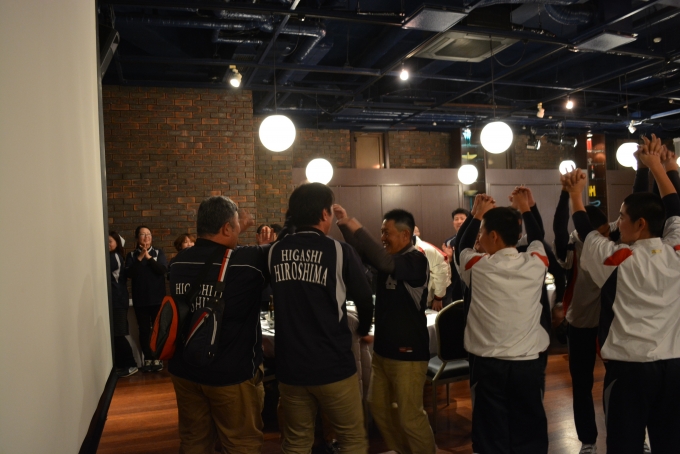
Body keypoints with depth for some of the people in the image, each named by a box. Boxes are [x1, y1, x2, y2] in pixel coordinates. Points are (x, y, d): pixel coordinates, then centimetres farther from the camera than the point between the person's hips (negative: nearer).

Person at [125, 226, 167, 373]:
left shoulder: (158, 252, 4)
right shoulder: (132, 255, 6)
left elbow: (163, 269, -12)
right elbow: (129, 273, -9)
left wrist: (149, 257, -17)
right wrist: (140, 258, -16)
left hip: (158, 299, -1)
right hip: (140, 300, 1)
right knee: (144, 330, 5)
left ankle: (158, 358, 12)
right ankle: (148, 359, 15)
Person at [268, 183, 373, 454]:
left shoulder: (275, 252, 1)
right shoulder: (339, 251, -11)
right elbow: (365, 300, -2)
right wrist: (363, 330, 18)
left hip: (290, 367, 4)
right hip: (333, 366, -4)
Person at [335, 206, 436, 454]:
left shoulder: (416, 260, -17)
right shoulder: (389, 258, 6)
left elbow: (384, 262, -34)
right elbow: (362, 250, -1)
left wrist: (355, 226, -37)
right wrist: (344, 224, -15)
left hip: (407, 352, -8)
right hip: (383, 348, 8)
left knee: (410, 416, 2)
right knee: (379, 407, 17)